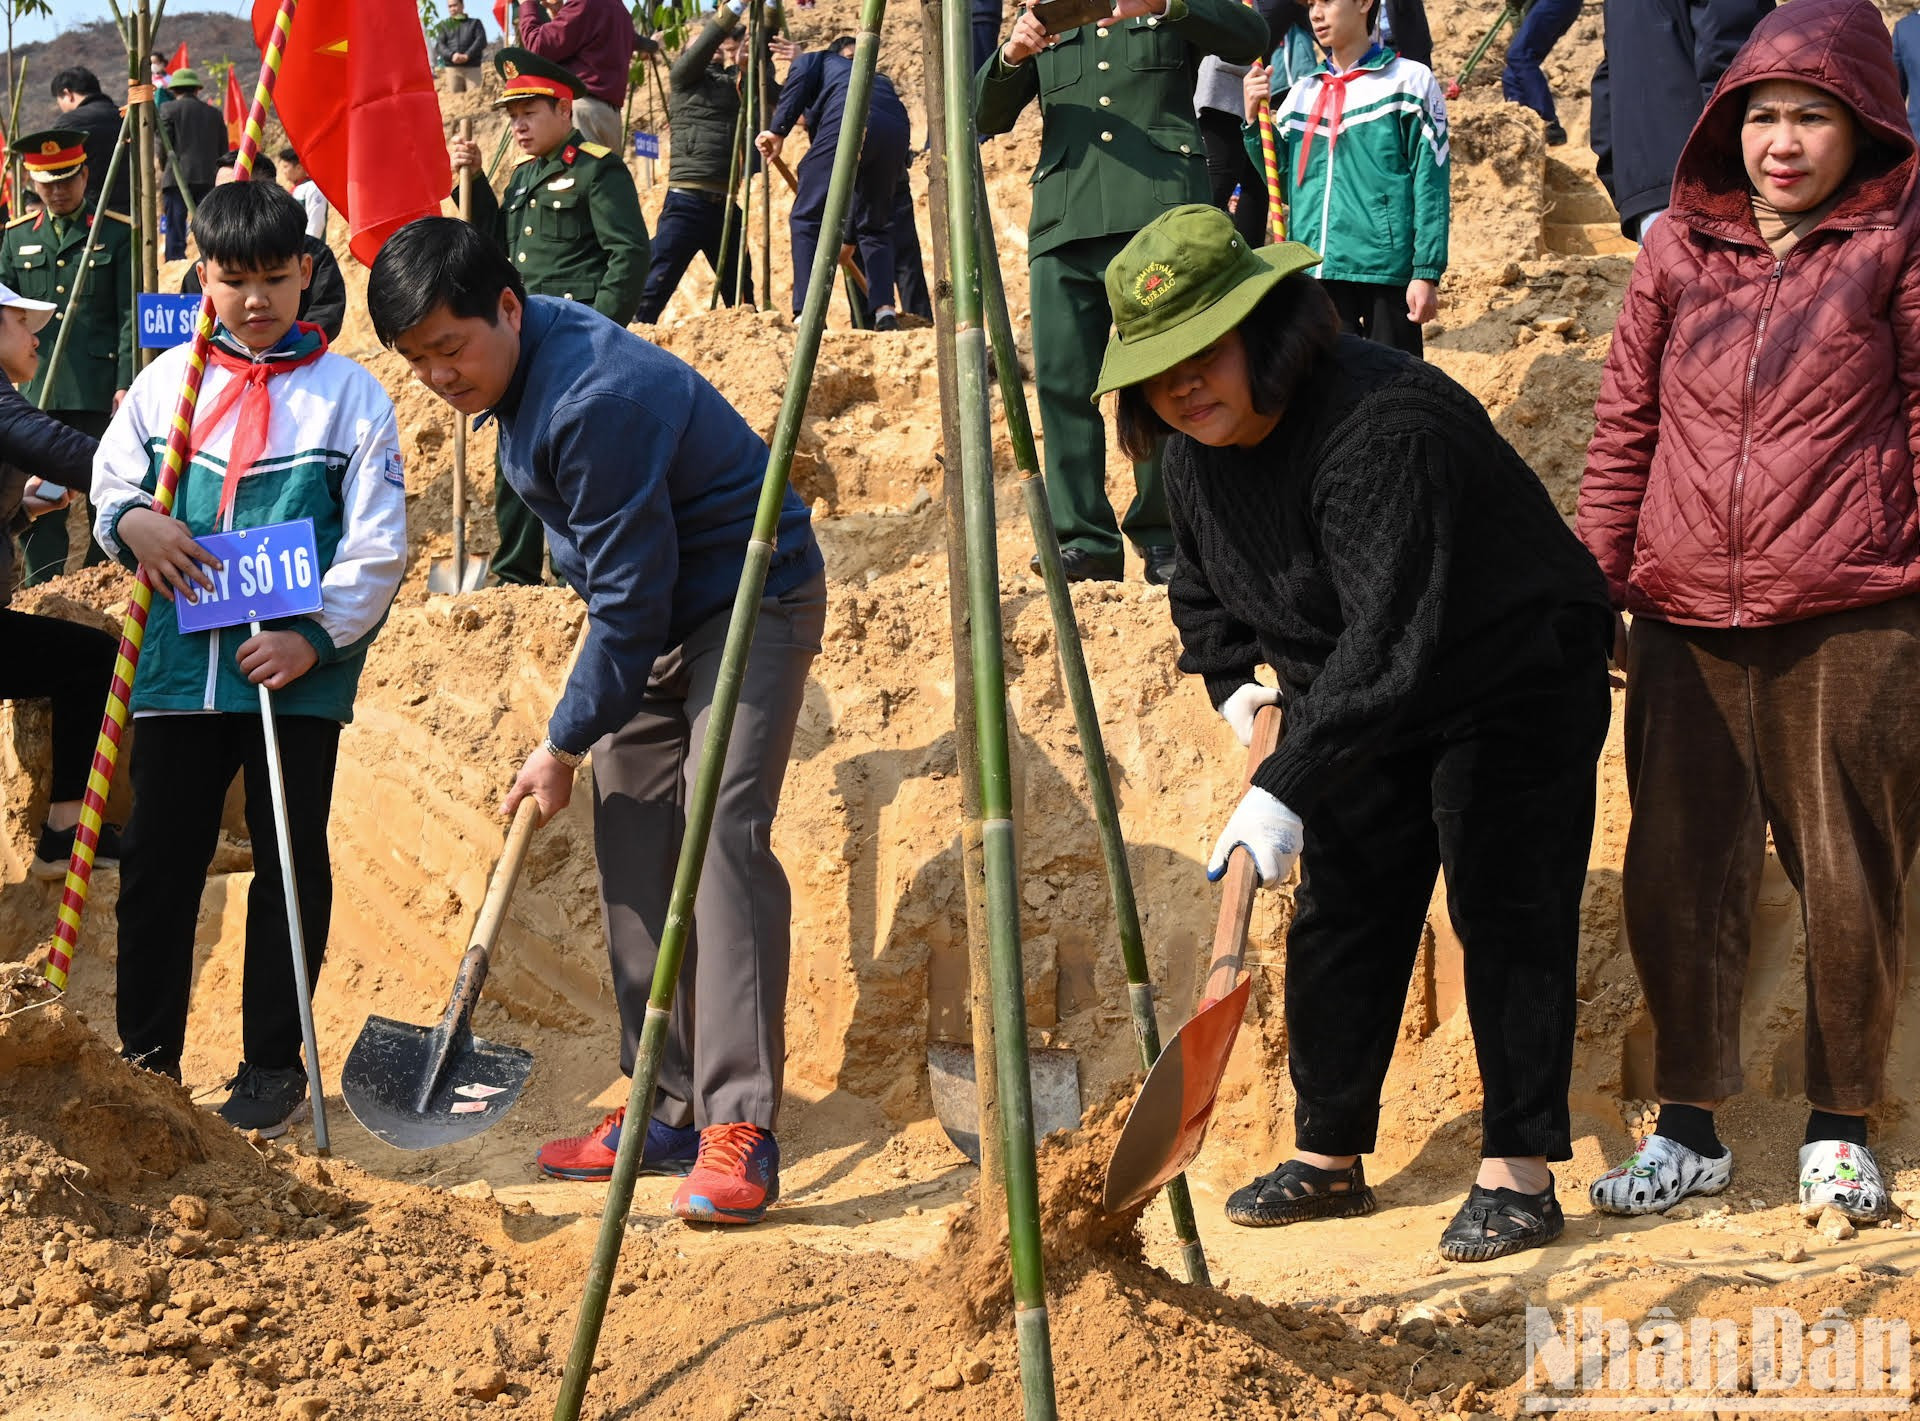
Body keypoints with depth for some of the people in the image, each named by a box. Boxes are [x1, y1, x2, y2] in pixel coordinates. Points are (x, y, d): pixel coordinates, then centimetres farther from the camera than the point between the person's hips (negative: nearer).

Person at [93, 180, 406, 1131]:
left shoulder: (350, 394, 0)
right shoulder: (165, 381, 8)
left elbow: (377, 545, -3)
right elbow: (111, 476, 14)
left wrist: (315, 636, -14)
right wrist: (130, 522, -10)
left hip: (299, 671, -2)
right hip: (178, 663, 3)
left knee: (290, 864, 5)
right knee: (158, 857, 7)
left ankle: (273, 1066, 15)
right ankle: (146, 1053, 19)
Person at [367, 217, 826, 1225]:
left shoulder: (595, 402, -30)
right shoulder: (524, 365, 1)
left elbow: (631, 601, -25)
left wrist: (565, 743, -15)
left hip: (748, 603, -10)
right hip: (656, 612, 10)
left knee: (723, 832, -21)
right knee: (632, 847, 6)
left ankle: (741, 1128, -23)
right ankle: (670, 1110, 12)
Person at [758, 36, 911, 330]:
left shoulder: (818, 60, 31)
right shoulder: (878, 80, 43)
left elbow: (800, 78, 6)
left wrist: (777, 129, 1)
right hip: (896, 129, 5)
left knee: (806, 218, 1)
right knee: (876, 225, 21)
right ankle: (884, 309, 5)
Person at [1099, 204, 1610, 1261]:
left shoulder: (1382, 428, -34)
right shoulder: (1196, 449, -5)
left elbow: (1391, 637, -41)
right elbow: (1203, 580, 16)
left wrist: (1287, 787, -44)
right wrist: (1229, 678, -1)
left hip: (1513, 686, -8)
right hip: (1357, 700, 8)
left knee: (1506, 914, -10)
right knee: (1339, 915, 8)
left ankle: (1519, 1172, -4)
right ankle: (1328, 1155, 18)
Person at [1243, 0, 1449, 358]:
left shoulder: (1409, 81, 1)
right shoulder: (1302, 93, 16)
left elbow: (1431, 185, -2)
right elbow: (1286, 183, 16)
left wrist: (1427, 272, -9)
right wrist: (1254, 118, 3)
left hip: (1387, 270, -5)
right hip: (1317, 272, 5)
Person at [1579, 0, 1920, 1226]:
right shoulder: (1679, 251, 10)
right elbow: (1626, 423, 13)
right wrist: (1600, 580, 10)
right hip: (1689, 622, 3)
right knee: (1678, 871, 5)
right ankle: (1691, 1124, 18)